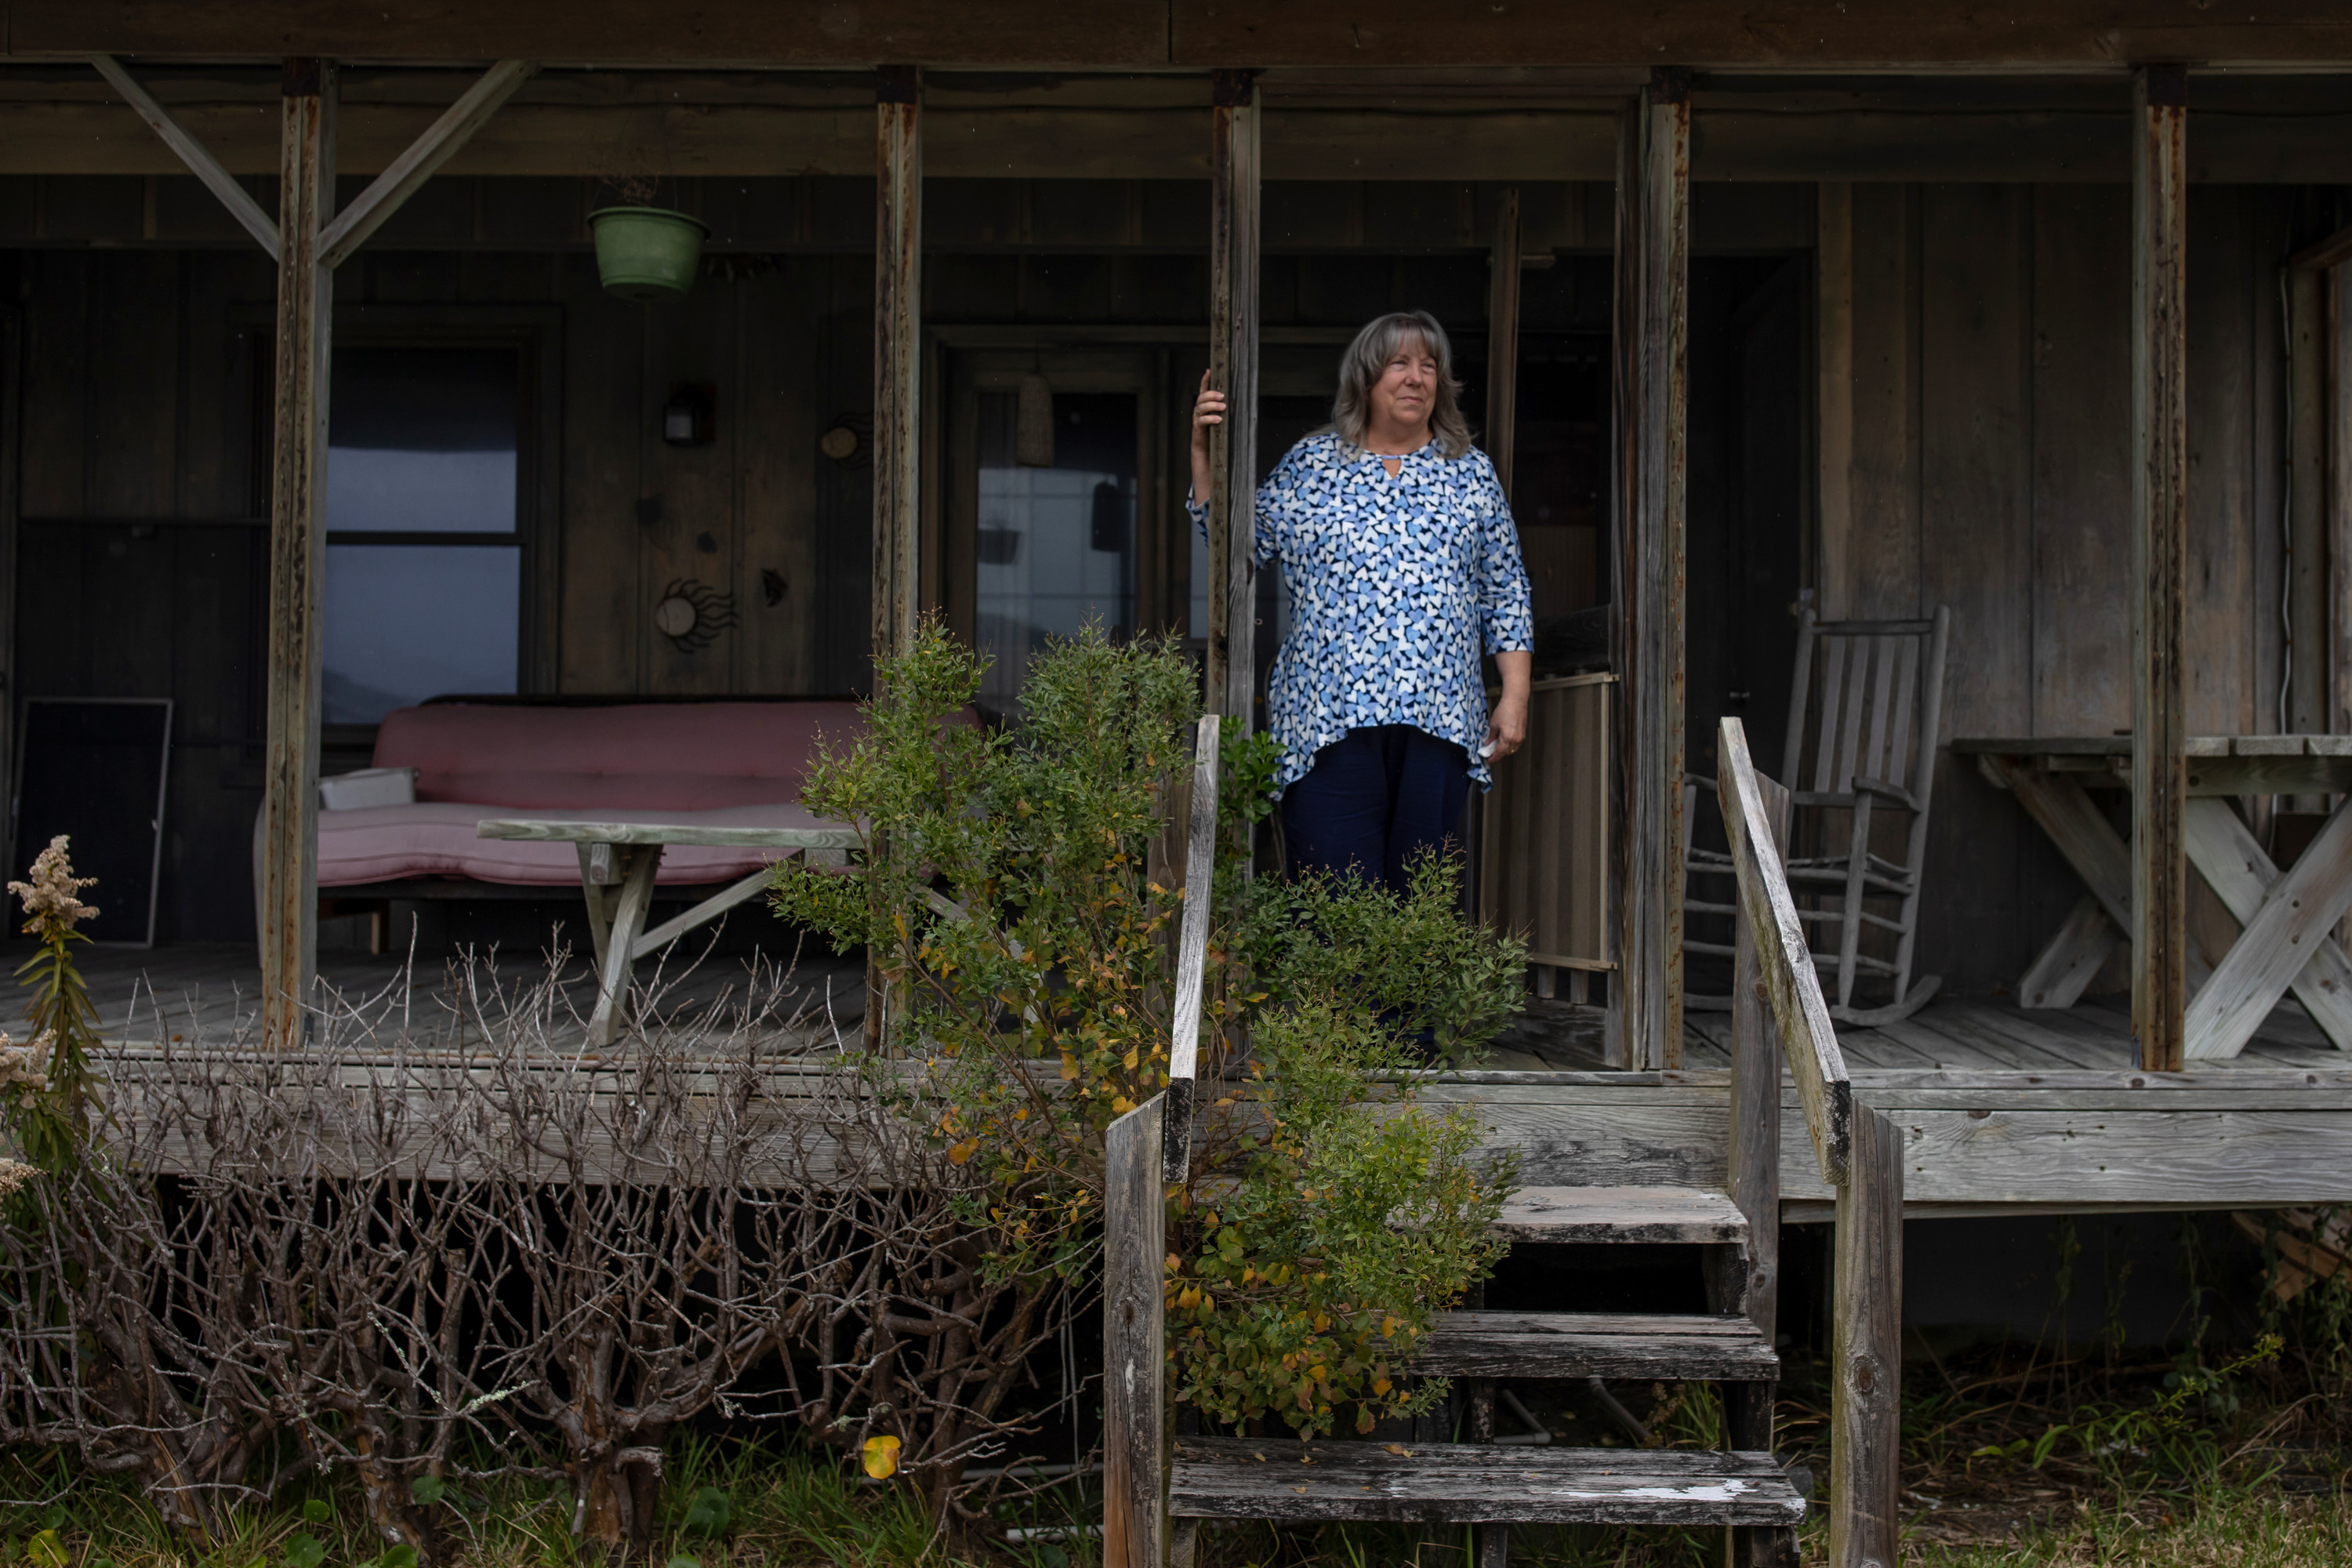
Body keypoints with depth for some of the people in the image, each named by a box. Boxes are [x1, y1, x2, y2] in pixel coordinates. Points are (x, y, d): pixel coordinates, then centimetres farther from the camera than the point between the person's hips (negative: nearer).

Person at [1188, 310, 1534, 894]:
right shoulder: (1312, 463, 10)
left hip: (1439, 717, 2)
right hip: (1330, 716, -2)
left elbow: (1506, 596, 15)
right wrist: (1203, 451, 0)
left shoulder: (1470, 473, 14)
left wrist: (1515, 697, 7)